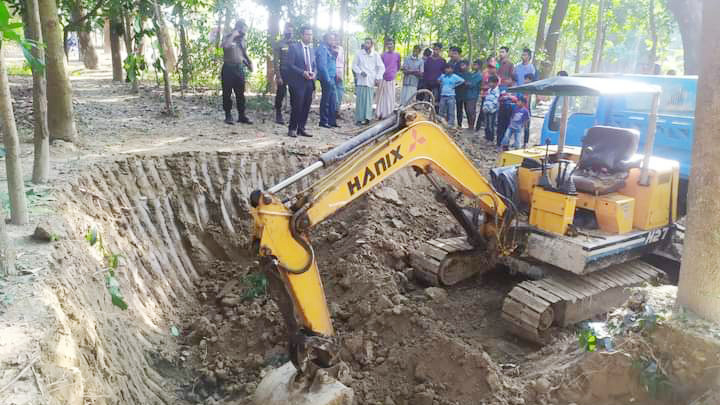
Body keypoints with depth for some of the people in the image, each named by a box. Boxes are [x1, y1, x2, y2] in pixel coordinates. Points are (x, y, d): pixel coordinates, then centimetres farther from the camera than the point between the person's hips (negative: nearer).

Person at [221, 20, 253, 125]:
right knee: (227, 93, 0)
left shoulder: (242, 39, 13)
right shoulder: (227, 37, -4)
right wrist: (233, 35, -19)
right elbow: (225, 46, -27)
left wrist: (249, 62, 9)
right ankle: (228, 115, 6)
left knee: (240, 93, 5)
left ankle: (242, 116, 9)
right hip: (228, 68, -5)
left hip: (240, 68, 5)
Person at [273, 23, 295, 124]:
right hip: (283, 72, -3)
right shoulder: (279, 44, 0)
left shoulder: (296, 44, 9)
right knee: (280, 94, 0)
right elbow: (275, 61, -5)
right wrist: (278, 76, -13)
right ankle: (278, 115, 10)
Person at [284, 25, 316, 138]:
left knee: (306, 107, 6)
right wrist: (303, 72, -18)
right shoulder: (294, 47, -4)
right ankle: (292, 129, 6)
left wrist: (314, 73, -3)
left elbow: (314, 65, 20)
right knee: (297, 106, -6)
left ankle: (301, 129, 14)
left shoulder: (311, 49, 17)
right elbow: (290, 65, -10)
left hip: (309, 82, 6)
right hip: (297, 82, -6)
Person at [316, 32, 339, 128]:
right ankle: (324, 121, 5)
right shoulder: (322, 48, -11)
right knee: (326, 101, -3)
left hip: (331, 78, 10)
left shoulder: (328, 49, 18)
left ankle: (332, 121, 17)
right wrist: (328, 79, -20)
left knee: (333, 101, 11)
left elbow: (333, 60, 20)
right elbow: (322, 65, -18)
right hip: (326, 78, -10)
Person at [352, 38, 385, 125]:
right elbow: (354, 65, 7)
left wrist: (378, 78, -1)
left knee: (369, 100, -3)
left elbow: (381, 67, 9)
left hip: (371, 81, 0)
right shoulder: (359, 53, 4)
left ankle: (367, 118, 2)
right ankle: (359, 119, 1)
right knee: (360, 100, -3)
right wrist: (360, 72, -9)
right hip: (361, 80, 0)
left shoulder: (375, 55, 4)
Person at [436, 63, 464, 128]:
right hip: (443, 95, 4)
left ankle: (450, 123, -2)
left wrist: (455, 85, -3)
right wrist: (441, 85, 11)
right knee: (442, 111, 9)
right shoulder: (442, 76, 8)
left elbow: (462, 81, -4)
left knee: (451, 111, -5)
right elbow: (438, 80, 27)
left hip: (451, 96, -4)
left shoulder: (455, 76, -3)